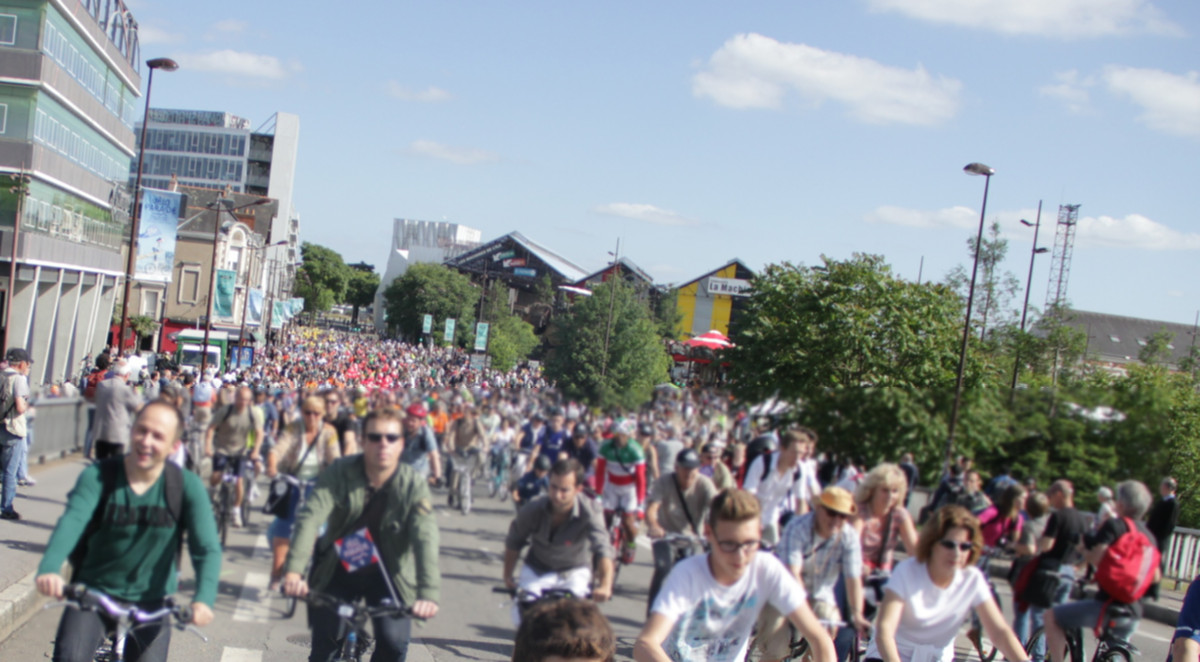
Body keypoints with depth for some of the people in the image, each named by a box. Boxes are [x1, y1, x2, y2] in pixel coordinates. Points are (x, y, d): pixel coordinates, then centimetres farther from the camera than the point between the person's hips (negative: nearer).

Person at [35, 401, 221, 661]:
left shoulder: (187, 486, -10)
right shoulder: (98, 476, -11)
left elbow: (207, 548, -18)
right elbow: (71, 522, -28)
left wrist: (204, 599, -37)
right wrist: (48, 569, -48)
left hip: (149, 602, 1)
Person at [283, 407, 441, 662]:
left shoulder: (414, 485, -20)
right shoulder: (340, 472, -18)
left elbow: (425, 540, -32)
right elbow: (311, 516, -31)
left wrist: (428, 593, -48)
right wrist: (294, 570, -47)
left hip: (387, 573, -1)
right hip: (337, 570, 1)